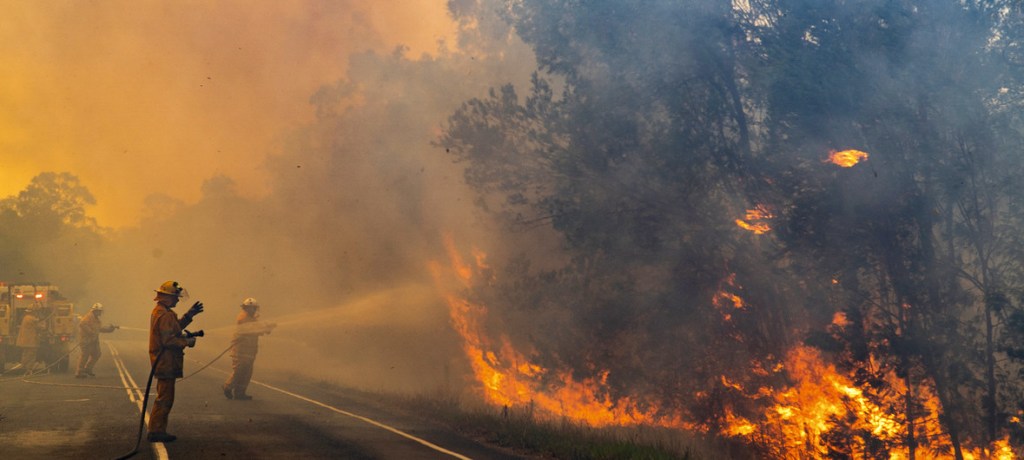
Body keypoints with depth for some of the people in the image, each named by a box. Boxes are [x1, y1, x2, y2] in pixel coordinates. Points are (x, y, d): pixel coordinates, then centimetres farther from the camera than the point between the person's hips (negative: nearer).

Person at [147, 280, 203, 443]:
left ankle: (157, 430, 24)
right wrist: (187, 342, -15)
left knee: (164, 397, 18)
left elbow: (174, 328, 22)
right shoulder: (165, 315, -20)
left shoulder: (159, 311, 14)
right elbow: (168, 340, -25)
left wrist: (188, 315, 17)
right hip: (166, 362, -11)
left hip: (162, 362, 11)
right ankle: (156, 431, 0)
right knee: (165, 398, -4)